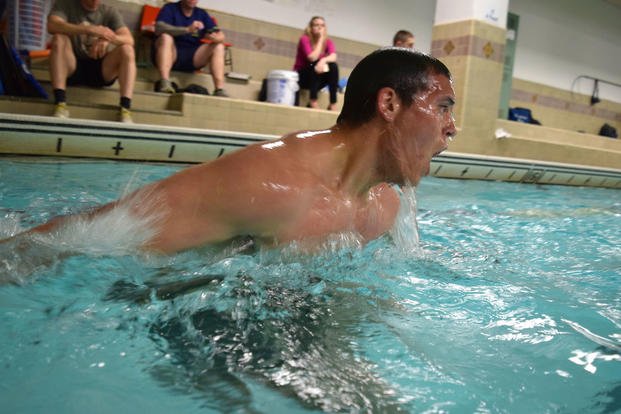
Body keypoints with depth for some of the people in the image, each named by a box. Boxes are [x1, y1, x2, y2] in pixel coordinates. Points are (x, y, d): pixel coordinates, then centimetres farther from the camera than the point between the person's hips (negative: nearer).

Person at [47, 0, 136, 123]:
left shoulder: (110, 12, 2)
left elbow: (129, 40, -12)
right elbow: (52, 26, -22)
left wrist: (108, 38, -34)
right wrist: (89, 29, -34)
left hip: (101, 69, 1)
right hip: (73, 67, -1)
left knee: (127, 49, -22)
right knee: (59, 38, -27)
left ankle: (125, 109, -35)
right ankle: (60, 104, -34)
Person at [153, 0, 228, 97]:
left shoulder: (202, 14, 14)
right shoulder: (169, 8, 3)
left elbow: (221, 36, 5)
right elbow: (159, 28, -18)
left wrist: (216, 37, -21)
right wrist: (187, 29, -31)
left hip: (192, 57, 3)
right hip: (172, 54, -3)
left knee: (219, 46, -13)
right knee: (166, 37, -31)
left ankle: (219, 90, -26)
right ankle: (164, 84, -43)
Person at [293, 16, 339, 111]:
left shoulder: (328, 41, 0)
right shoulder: (305, 39, -11)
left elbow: (333, 57, -19)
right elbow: (312, 58, -26)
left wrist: (323, 60, -39)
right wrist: (320, 39, -19)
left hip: (318, 79, 4)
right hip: (301, 76, -4)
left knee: (333, 66, -22)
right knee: (315, 64, -31)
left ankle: (333, 104, -27)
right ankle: (313, 102, -31)